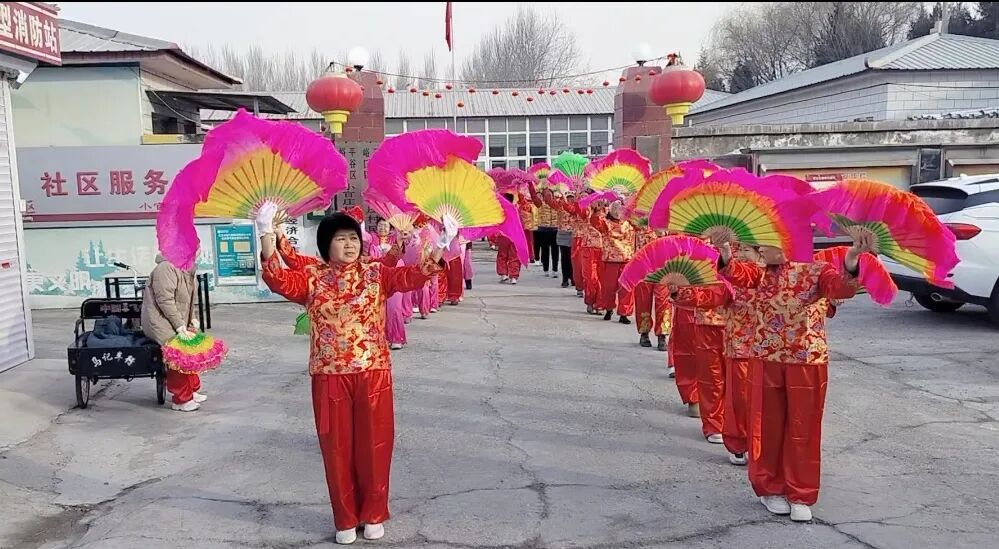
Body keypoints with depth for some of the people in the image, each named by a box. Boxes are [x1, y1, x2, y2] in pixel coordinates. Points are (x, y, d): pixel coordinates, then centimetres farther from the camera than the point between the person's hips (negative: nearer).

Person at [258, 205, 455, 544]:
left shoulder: (376, 273, 2)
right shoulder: (312, 279, 1)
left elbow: (412, 276, -12)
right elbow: (279, 281, -16)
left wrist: (440, 247, -27)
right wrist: (267, 235, -28)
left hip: (373, 373, 0)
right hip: (330, 377, 0)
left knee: (374, 445, 7)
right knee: (337, 447, 9)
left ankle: (373, 515, 26)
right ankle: (345, 519, 25)